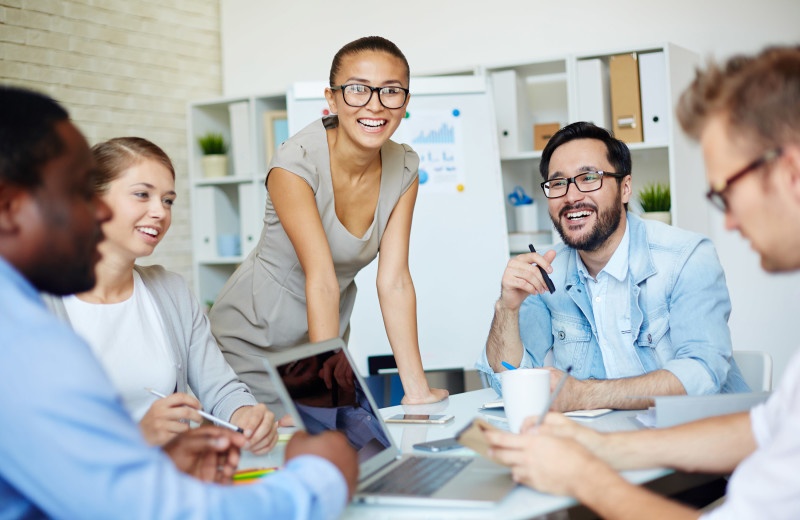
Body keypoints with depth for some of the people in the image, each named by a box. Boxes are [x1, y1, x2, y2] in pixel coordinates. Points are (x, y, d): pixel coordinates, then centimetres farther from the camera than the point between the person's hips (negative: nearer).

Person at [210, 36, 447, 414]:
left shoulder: (404, 169, -10)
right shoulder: (295, 163, -26)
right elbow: (322, 281, -33)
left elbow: (394, 281, -14)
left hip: (327, 333, 5)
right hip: (255, 338, -5)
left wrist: (417, 391, -18)